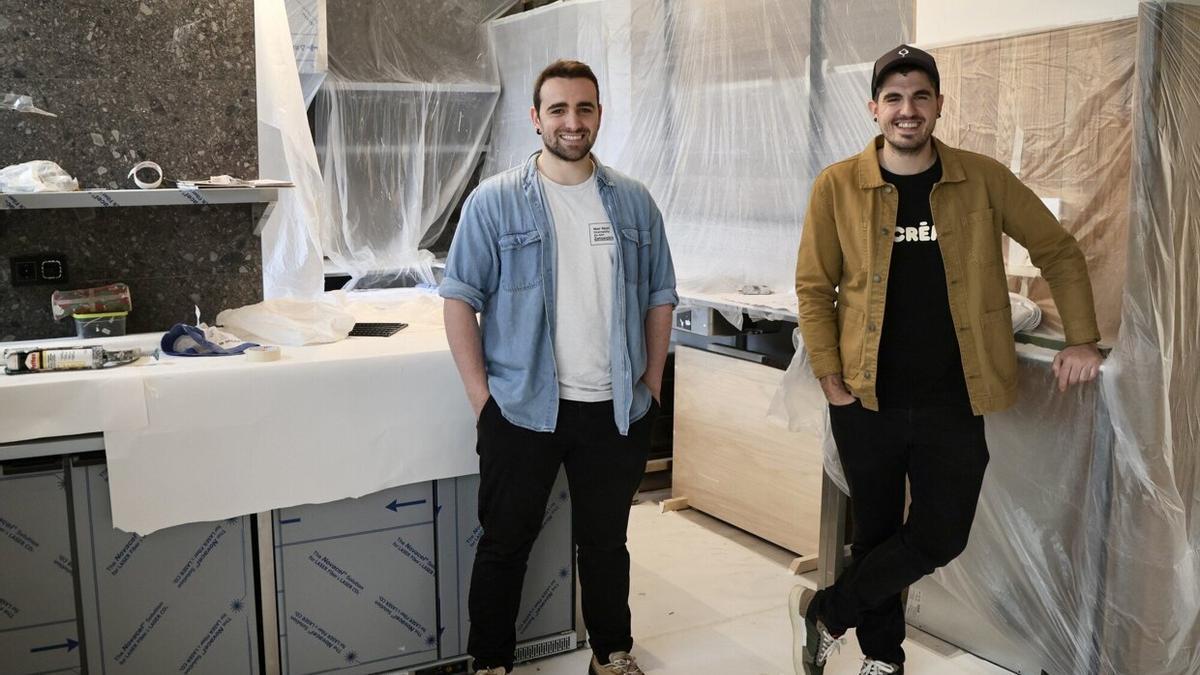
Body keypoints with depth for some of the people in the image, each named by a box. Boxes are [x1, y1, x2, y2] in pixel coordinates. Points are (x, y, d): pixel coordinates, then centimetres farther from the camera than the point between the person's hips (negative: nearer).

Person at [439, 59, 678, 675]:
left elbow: (660, 296, 10)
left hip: (617, 410, 3)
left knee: (606, 540, 17)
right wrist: (482, 397, -9)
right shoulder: (495, 201, -5)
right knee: (506, 542, 9)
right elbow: (460, 299, -5)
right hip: (522, 409, -2)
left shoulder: (634, 202, 5)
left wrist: (651, 383, 5)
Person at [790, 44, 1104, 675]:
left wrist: (1081, 340, 1)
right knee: (875, 533, 11)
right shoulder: (836, 186, -4)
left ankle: (825, 612, 21)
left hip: (953, 398, 1)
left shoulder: (983, 179, -1)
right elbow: (814, 286, 0)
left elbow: (1058, 250, 7)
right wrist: (829, 376, -6)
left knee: (940, 534, 2)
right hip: (867, 397, -1)